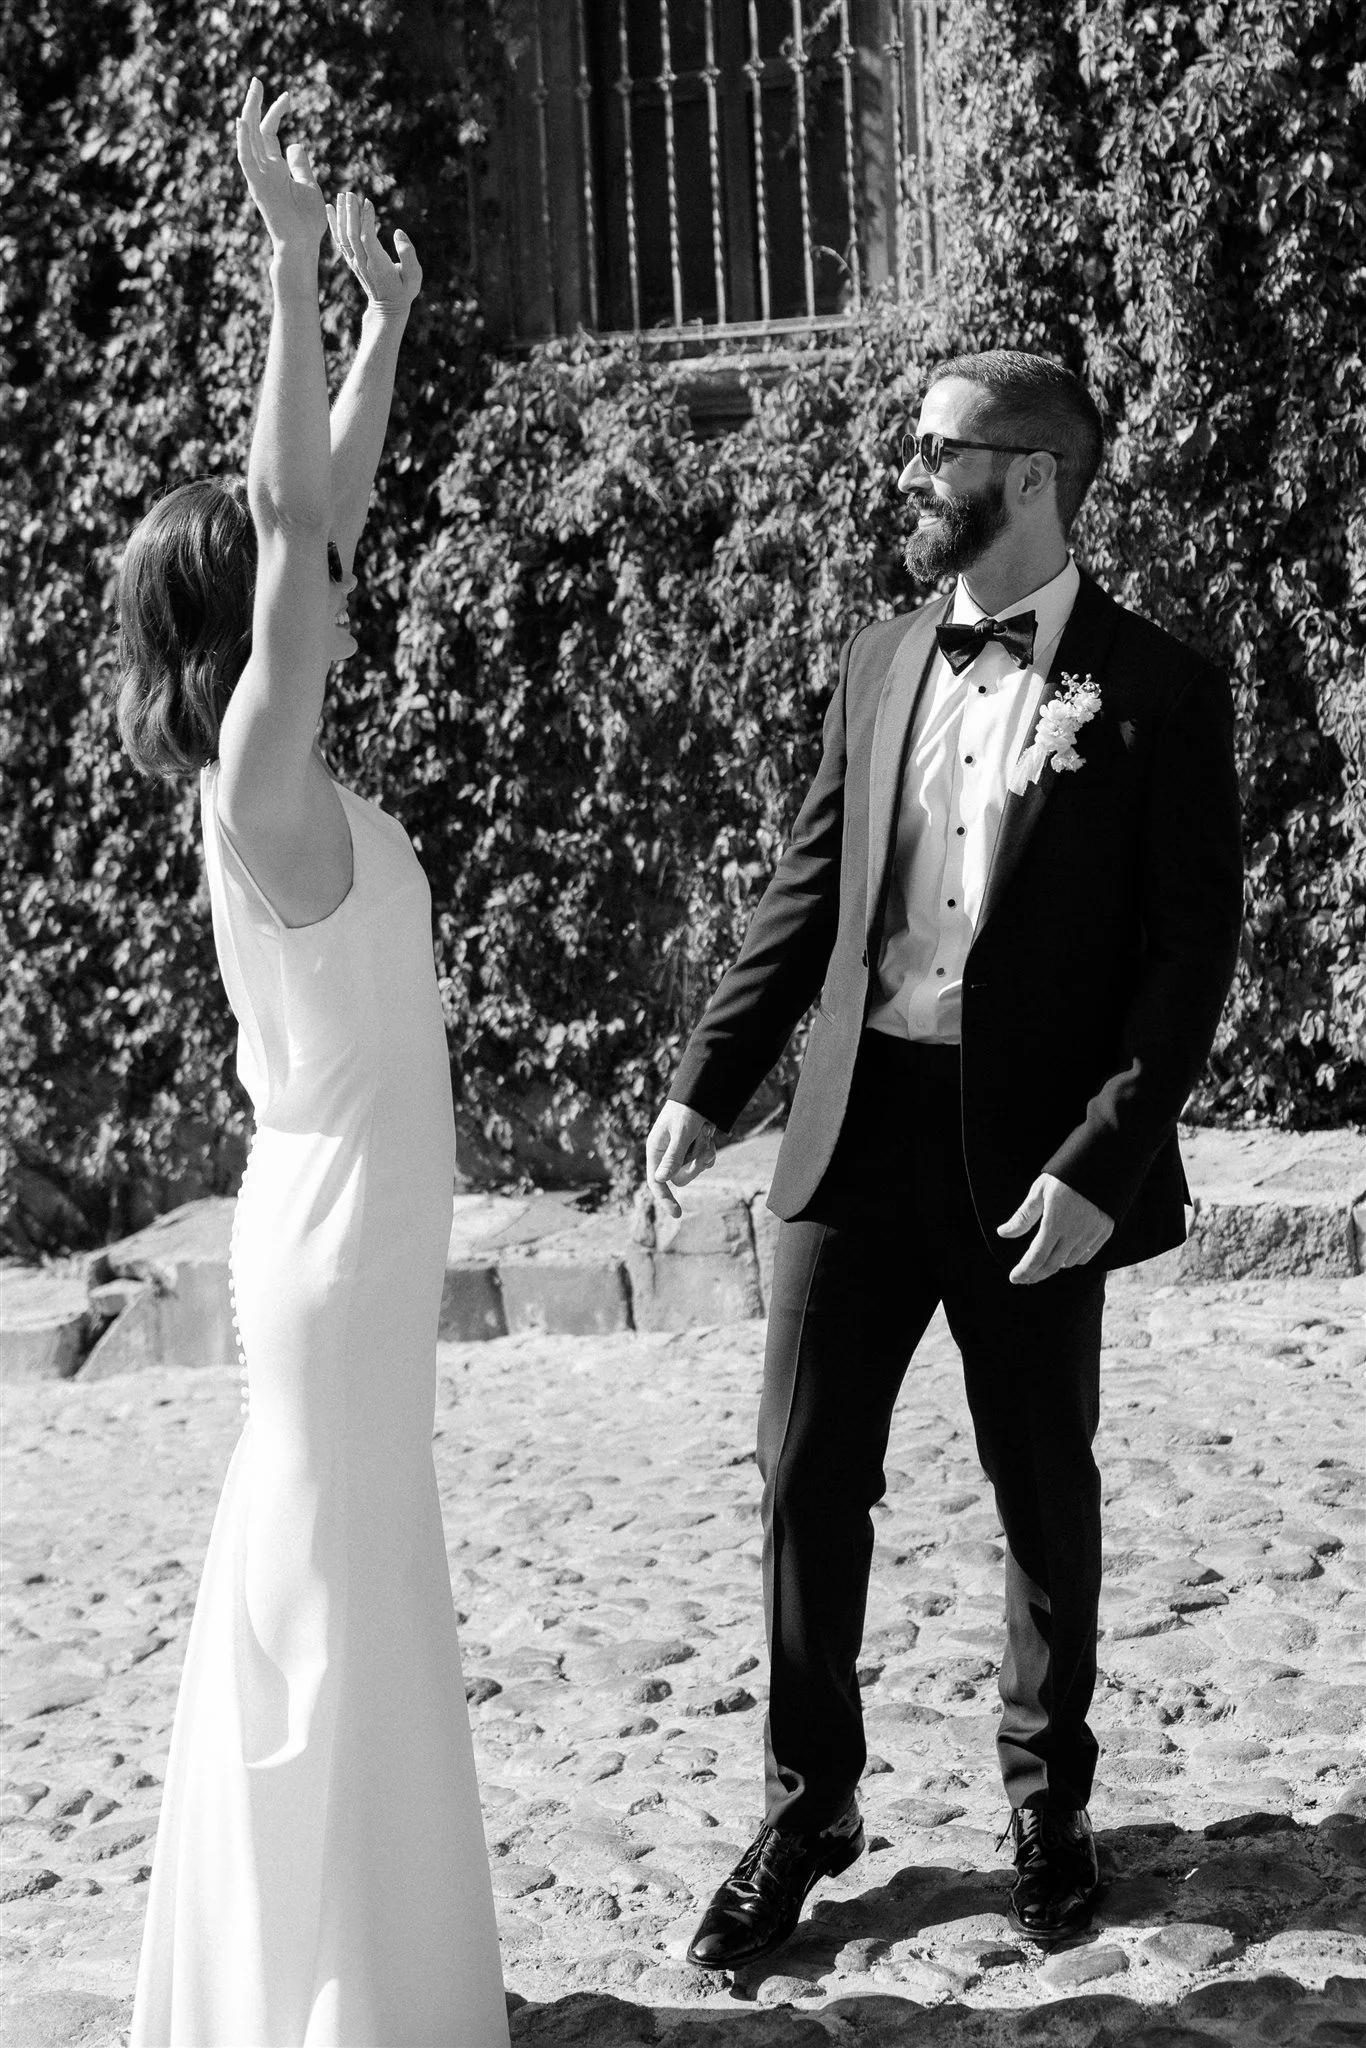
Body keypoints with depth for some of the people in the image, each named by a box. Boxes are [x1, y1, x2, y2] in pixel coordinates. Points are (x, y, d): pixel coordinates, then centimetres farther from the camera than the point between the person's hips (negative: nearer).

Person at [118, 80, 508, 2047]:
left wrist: (385, 312, 12)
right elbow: (284, 515, -28)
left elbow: (330, 501, 11)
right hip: (338, 1238, -9)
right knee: (340, 1600, 0)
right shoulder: (260, 782, -19)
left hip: (351, 1230, 9)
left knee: (327, 1593, 17)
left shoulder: (279, 763, 4)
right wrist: (295, 261, -28)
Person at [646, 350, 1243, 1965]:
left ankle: (1048, 1802, 31)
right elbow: (810, 890, 12)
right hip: (858, 1123, 4)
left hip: (1031, 1152, -3)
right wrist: (709, 1082, 5)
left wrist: (1098, 1162, -16)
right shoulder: (879, 665, 8)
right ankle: (806, 1809, 21)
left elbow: (1191, 952, -8)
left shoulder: (1155, 691, -6)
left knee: (1045, 1494, 12)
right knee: (807, 1481, 5)